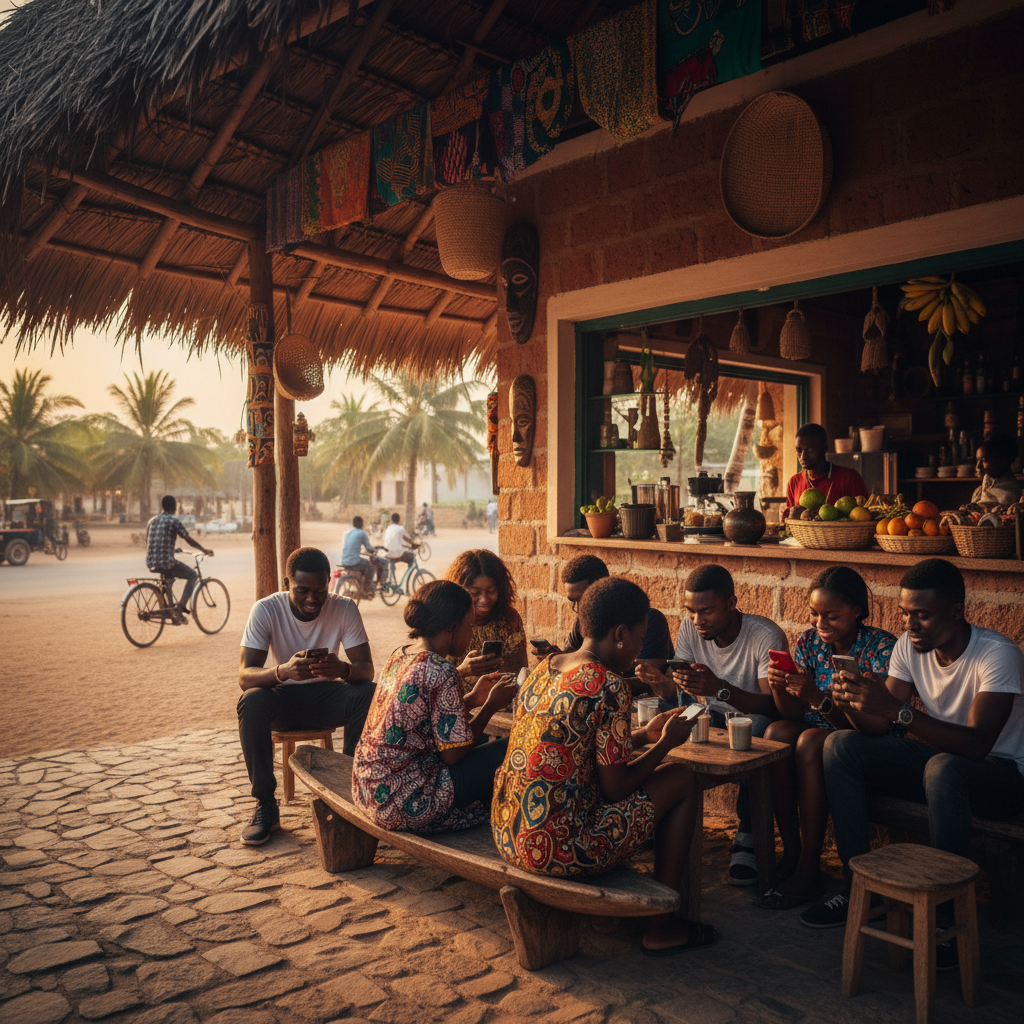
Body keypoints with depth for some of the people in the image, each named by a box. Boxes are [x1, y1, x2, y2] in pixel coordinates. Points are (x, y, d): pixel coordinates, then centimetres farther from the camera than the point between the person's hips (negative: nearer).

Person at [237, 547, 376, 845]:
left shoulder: (344, 608, -13)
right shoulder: (266, 609, -16)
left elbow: (367, 669, -16)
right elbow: (244, 676, -22)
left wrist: (343, 669, -41)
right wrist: (283, 671, -45)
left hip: (327, 696, 1)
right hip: (284, 698, -1)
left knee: (370, 695, -29)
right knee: (252, 701, -33)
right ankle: (265, 806, -17)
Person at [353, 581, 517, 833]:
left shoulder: (399, 657, 6)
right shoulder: (441, 672, -21)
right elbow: (452, 753, -16)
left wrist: (472, 699, 14)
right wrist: (491, 704, -4)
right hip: (403, 805, -9)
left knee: (484, 742, 22)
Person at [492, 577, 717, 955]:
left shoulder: (546, 667, 8)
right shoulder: (607, 685, -17)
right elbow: (616, 788, -13)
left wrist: (643, 734, 24)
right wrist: (666, 743, 3)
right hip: (557, 848, -9)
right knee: (683, 780, 7)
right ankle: (662, 927, 16)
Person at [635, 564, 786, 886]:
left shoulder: (766, 636, -22)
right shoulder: (690, 628, -7)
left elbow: (771, 705, -30)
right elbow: (676, 695, -6)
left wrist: (720, 688, -46)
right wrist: (658, 681, -30)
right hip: (713, 722, 4)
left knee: (759, 726, -39)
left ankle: (748, 835, -21)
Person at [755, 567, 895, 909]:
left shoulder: (881, 647, -16)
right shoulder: (810, 643, 0)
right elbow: (795, 713, -1)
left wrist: (819, 699, -36)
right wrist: (779, 687, -23)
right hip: (819, 731, 5)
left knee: (811, 741, -32)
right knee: (776, 732, -25)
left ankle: (809, 867, -22)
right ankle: (791, 852, -14)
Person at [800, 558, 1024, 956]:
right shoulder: (909, 646, -4)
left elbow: (978, 743, -34)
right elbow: (879, 728, -5)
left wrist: (897, 709, -42)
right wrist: (855, 703, -27)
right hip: (939, 756, 6)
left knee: (944, 768, -39)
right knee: (840, 745, -13)